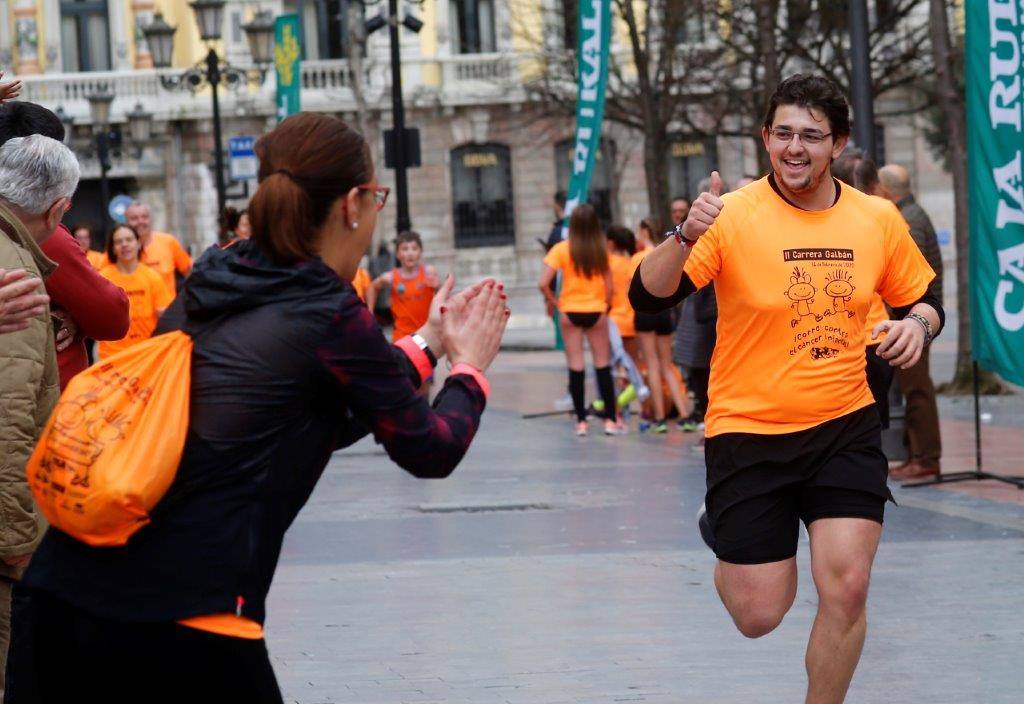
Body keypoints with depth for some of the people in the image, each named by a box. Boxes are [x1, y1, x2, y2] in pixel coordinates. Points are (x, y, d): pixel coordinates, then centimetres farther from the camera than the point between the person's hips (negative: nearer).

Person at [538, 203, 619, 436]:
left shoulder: (562, 249, -8)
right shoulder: (601, 250, -4)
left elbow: (543, 284, -14)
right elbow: (609, 286, -2)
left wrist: (553, 301, 3)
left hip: (570, 311, -1)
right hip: (596, 311, 1)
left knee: (575, 366, 4)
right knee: (602, 365, 8)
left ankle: (581, 421, 5)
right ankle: (610, 419, 6)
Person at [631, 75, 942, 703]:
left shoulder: (879, 219, 0)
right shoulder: (733, 216, -12)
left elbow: (922, 299, 14)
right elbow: (648, 298, -18)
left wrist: (917, 324, -10)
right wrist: (688, 237, -37)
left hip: (846, 426, 2)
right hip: (748, 432, -2)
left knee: (847, 587, -10)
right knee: (759, 616, 1)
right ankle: (725, 540, 37)